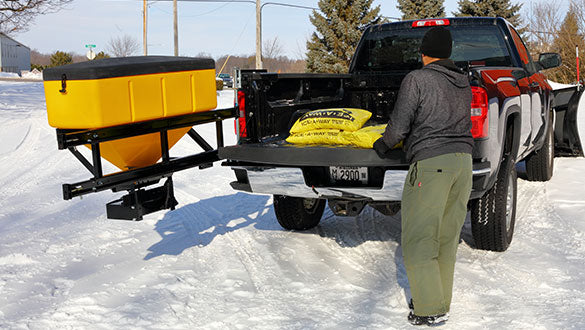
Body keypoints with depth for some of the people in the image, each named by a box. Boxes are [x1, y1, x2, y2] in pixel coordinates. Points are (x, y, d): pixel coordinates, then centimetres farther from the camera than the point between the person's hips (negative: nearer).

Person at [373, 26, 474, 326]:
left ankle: (430, 310, 1)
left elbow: (399, 125, -7)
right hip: (463, 159, 7)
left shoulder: (416, 79, -4)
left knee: (418, 240, 0)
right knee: (447, 238, 13)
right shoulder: (464, 85, 16)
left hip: (431, 163, -7)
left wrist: (383, 145, 13)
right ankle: (441, 302, 21)